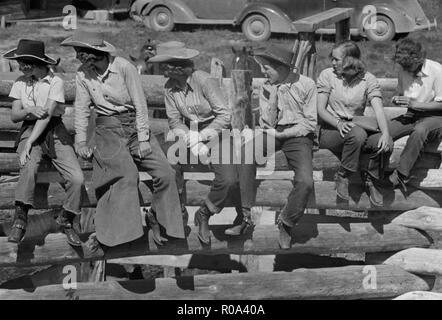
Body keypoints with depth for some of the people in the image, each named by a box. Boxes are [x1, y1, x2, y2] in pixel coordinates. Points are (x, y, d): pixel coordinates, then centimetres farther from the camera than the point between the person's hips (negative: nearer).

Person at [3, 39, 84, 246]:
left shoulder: (55, 82, -7)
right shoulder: (20, 83, 6)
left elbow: (46, 115, -14)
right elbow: (14, 116, 3)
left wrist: (29, 144, -20)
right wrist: (30, 111, -19)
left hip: (54, 131, -1)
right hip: (30, 130, 1)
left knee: (77, 178, -18)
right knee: (28, 168, -32)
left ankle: (66, 221, 3)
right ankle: (20, 221, -30)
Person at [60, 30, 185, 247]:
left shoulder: (124, 67, -12)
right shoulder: (82, 74, -3)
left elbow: (140, 105, -9)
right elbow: (82, 109, 7)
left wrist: (143, 139, -10)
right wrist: (81, 140, 1)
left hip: (134, 125, 0)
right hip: (107, 129, 0)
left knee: (165, 173, -9)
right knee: (127, 174, -23)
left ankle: (156, 217, 14)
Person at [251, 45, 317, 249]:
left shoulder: (306, 85, -3)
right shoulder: (266, 87, 8)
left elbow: (310, 123, -5)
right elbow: (268, 122, -2)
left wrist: (280, 134, -10)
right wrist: (274, 92, -10)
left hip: (297, 135, -3)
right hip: (272, 134, 3)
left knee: (305, 182, -29)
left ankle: (286, 224, -3)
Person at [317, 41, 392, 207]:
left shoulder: (368, 79, 1)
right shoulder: (327, 75, -1)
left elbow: (378, 109, -11)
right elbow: (320, 110, -5)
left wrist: (386, 133, -30)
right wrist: (338, 123, -26)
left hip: (358, 126, 2)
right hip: (330, 130, -2)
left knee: (384, 143, -28)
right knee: (357, 134, -36)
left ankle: (372, 180, 0)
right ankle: (342, 176, -15)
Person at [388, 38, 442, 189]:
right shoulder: (403, 70, 2)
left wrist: (414, 104, -21)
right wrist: (397, 100, -7)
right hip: (412, 116, 6)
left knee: (419, 130, -40)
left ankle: (401, 175, -34)